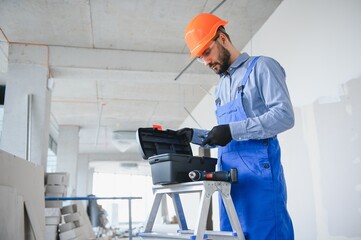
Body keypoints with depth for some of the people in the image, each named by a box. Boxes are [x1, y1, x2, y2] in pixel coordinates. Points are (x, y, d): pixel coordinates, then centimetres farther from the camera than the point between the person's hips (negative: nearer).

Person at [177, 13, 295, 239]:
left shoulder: (261, 67, 0)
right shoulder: (222, 86, 23)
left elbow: (284, 115, -12)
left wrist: (233, 130, -19)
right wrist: (194, 135, 11)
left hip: (259, 172, -7)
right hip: (229, 176, 8)